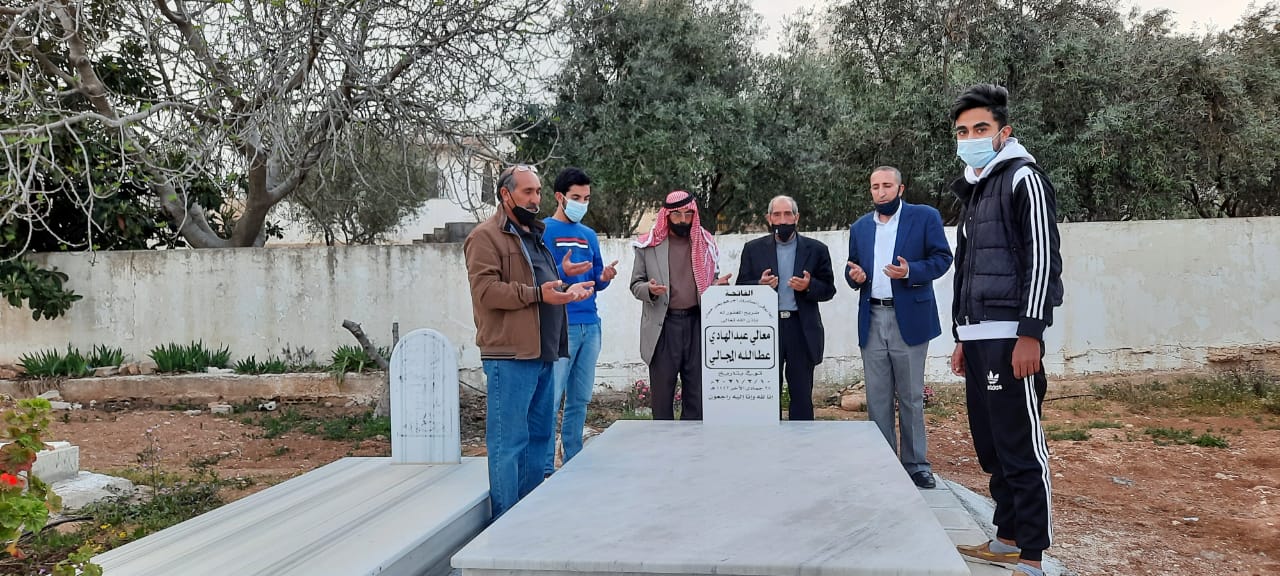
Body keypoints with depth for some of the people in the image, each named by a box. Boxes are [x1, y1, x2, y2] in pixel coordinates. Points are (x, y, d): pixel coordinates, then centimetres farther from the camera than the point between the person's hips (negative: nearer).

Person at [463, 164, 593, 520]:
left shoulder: (534, 235, 24)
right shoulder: (487, 236, -6)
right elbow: (486, 289, -18)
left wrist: (567, 291, 15)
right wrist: (538, 294, -23)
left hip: (541, 354, 10)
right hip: (509, 356, -10)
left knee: (539, 435, 14)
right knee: (509, 441, -7)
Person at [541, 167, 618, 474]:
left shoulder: (589, 235, 18)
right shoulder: (543, 230, -1)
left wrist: (604, 277, -1)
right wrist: (562, 273, -23)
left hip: (590, 326, 7)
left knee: (580, 400, 11)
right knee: (551, 399, -6)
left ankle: (574, 461, 21)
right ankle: (546, 467, 2)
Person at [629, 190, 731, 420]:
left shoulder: (705, 243, 11)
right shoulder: (649, 245, 4)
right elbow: (636, 284, 6)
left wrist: (719, 284, -4)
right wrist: (649, 289, -16)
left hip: (697, 323, 2)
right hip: (663, 325, -2)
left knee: (697, 390, 5)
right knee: (662, 390, 3)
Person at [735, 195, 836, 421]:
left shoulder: (816, 250, 7)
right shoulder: (753, 249, 8)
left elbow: (828, 289, 7)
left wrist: (809, 286, -13)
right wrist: (760, 285, -14)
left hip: (802, 329, 0)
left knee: (802, 396, 4)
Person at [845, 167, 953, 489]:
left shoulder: (925, 217, 1)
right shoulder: (860, 227, 14)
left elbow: (942, 257, -3)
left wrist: (910, 271, -19)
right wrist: (854, 276, -6)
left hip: (909, 319, -4)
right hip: (872, 320, 4)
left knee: (911, 397, 3)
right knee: (877, 398, 7)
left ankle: (916, 463, 14)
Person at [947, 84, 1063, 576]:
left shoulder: (1023, 178, -3)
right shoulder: (971, 191, 20)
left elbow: (1043, 257, -12)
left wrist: (1030, 333, -18)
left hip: (1010, 337, -8)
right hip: (976, 337, 8)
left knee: (1022, 448, -5)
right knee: (990, 446, 12)